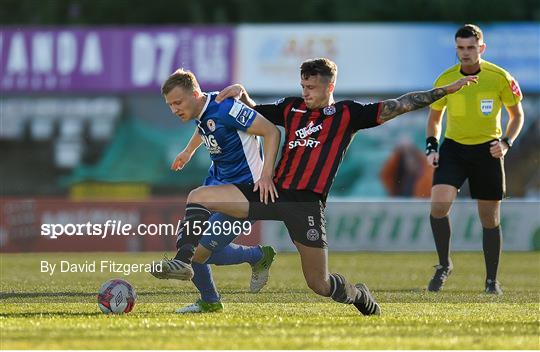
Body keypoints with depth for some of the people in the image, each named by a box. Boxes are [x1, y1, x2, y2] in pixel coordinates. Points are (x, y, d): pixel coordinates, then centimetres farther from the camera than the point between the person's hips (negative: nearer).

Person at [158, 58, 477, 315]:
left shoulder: (348, 114, 2)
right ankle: (187, 265, -9)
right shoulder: (292, 107, 14)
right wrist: (241, 94, 5)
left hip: (307, 203, -4)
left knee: (320, 284, 0)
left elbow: (397, 106, -1)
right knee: (199, 197, -9)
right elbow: (253, 113, 27)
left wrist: (446, 91, -5)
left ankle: (360, 296, 32)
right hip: (273, 191, 4)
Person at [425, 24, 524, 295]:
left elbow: (517, 114, 4)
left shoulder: (500, 78, -9)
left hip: (487, 150, -1)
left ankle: (492, 280, 20)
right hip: (453, 148, 1)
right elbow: (434, 118, 11)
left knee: (490, 219, 5)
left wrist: (506, 142, -11)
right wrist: (431, 146, -3)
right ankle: (444, 265, -1)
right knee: (438, 205, -20)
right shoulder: (445, 79, -3)